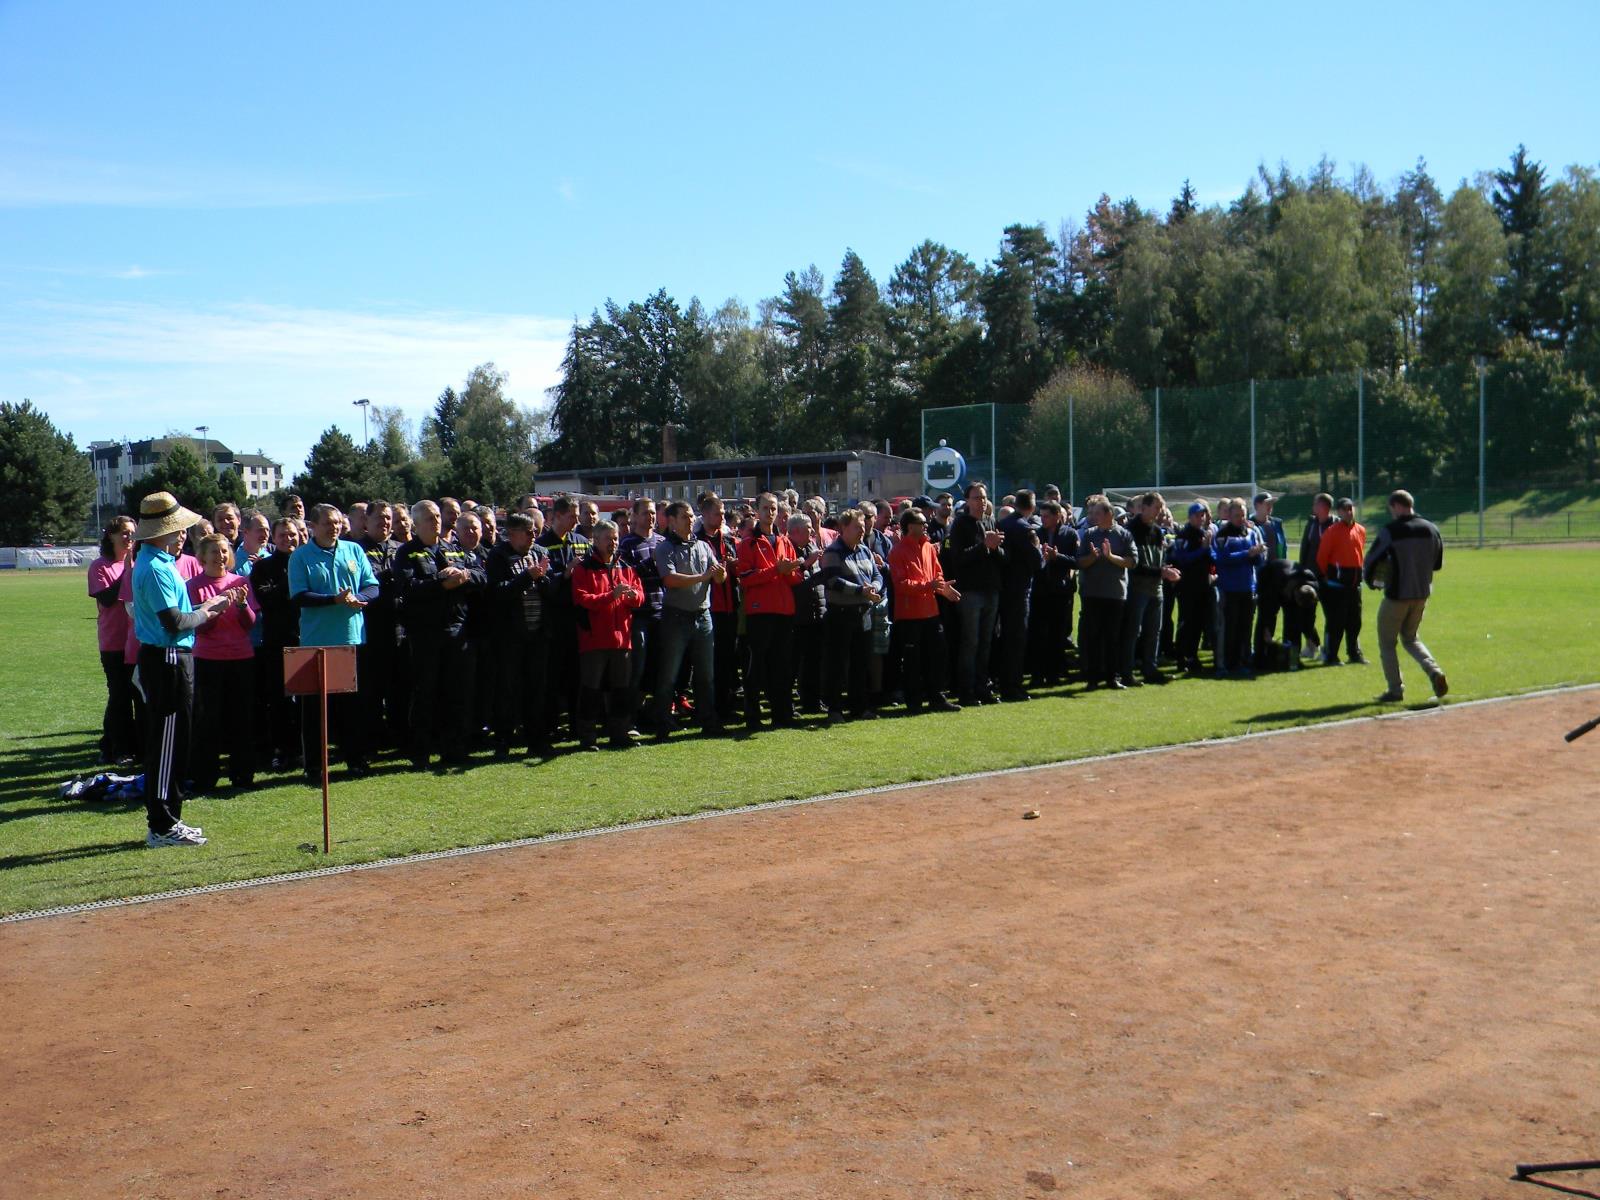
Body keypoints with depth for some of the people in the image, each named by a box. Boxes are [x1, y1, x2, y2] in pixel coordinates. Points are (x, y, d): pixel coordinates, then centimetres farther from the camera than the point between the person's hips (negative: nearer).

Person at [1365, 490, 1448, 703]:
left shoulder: (1390, 531, -14)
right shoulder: (1432, 529, 2)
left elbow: (1370, 562, -8)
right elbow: (1438, 564, 12)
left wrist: (1371, 581, 11)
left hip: (1397, 595, -6)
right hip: (1422, 595, 6)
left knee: (1387, 642, 10)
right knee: (1410, 638, 22)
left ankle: (1395, 690, 9)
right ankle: (1434, 671, -1)